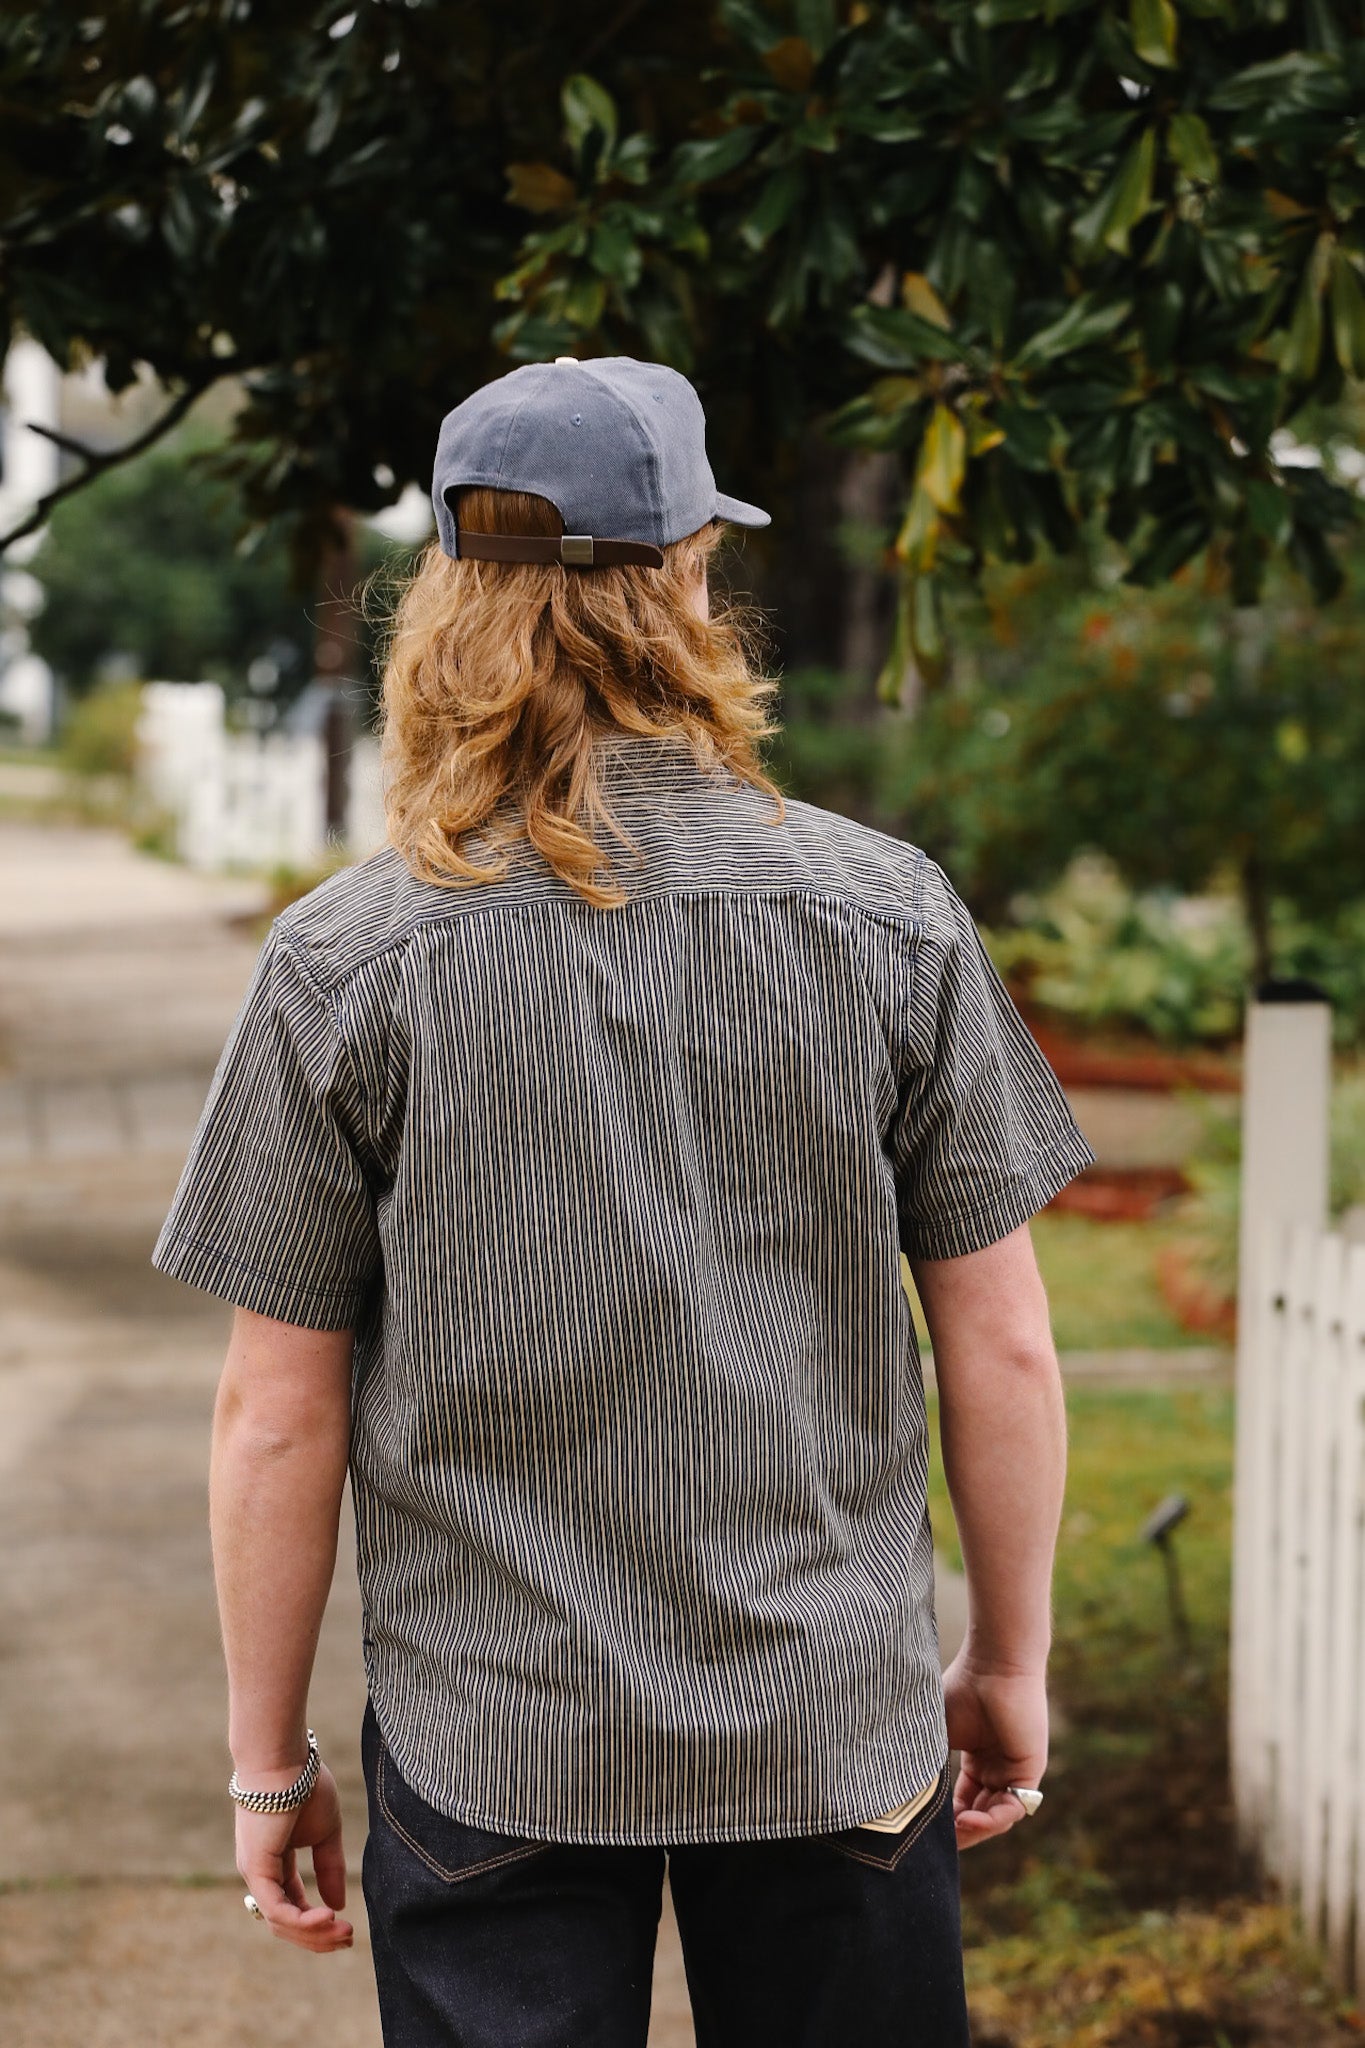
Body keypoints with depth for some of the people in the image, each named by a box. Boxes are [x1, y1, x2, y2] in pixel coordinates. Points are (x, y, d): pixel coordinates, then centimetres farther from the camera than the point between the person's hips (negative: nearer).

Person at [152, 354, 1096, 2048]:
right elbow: (1002, 1352, -3)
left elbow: (279, 1418, -5)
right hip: (835, 1721, 1)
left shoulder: (343, 962, -9)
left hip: (487, 1745, -1)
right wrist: (1012, 1659, 11)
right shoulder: (890, 916, -7)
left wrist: (268, 1757, 7)